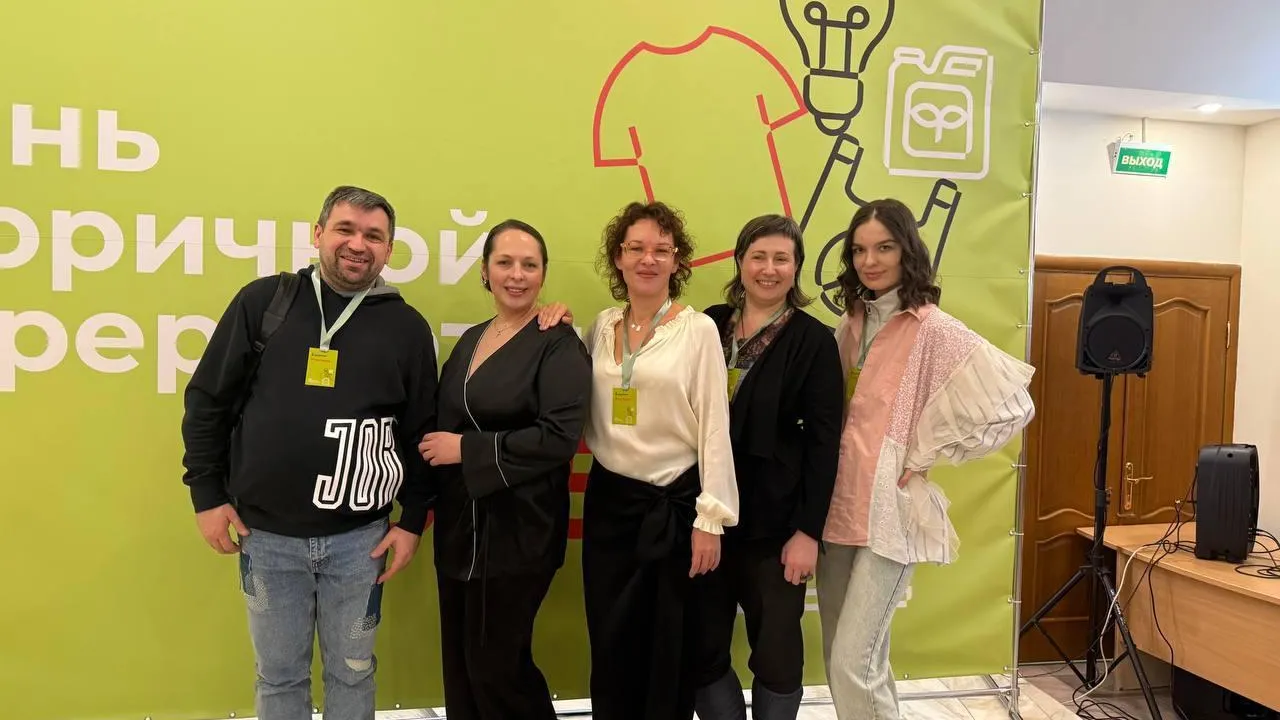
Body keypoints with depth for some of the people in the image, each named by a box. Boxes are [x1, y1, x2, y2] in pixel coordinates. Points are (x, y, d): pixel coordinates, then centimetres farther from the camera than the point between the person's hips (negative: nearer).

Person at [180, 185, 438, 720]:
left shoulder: (407, 326, -1)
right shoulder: (263, 302, -2)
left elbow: (422, 431, 2)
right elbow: (208, 400, 3)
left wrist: (413, 520, 1)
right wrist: (207, 494, 1)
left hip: (359, 538, 0)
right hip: (265, 534, 0)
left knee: (351, 671, 15)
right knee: (278, 673, 16)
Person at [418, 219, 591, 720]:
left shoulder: (559, 345, -10)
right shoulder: (470, 341, 11)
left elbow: (559, 437, -21)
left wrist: (466, 450, -18)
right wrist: (436, 450, -4)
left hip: (518, 531, -7)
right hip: (459, 525, 7)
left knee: (496, 665, 4)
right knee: (460, 664, 15)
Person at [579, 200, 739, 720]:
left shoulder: (698, 330, -7)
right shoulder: (602, 327, 6)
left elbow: (714, 427, -8)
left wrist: (711, 517, -11)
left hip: (674, 503, -3)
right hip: (608, 500, 4)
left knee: (670, 647, 10)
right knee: (610, 643, 12)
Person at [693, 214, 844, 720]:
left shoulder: (814, 341, -4)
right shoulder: (710, 325, 5)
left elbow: (824, 442, -7)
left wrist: (808, 530, -11)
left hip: (775, 518, -3)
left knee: (776, 651, 9)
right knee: (704, 647, 11)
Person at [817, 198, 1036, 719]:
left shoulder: (934, 330, -11)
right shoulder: (851, 323, 8)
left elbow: (1012, 406, -16)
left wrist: (924, 457, -11)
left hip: (890, 511, -6)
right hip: (838, 505, 7)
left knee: (854, 662, -6)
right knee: (838, 657, 14)